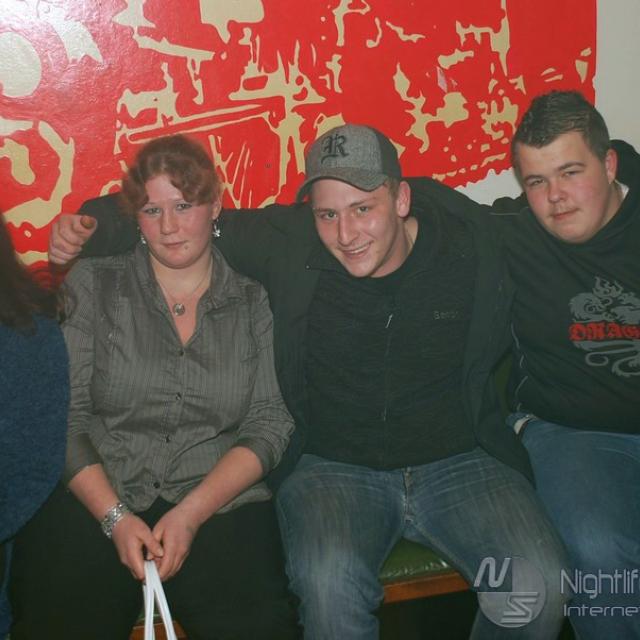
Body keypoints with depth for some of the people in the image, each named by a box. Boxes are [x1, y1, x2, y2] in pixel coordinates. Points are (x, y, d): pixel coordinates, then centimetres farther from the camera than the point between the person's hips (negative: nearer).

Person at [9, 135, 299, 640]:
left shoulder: (255, 304, 9)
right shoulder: (93, 286, 7)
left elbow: (270, 424, 1)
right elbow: (64, 416, 1)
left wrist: (192, 512, -11)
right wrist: (116, 517, -11)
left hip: (221, 504, 0)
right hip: (95, 500, 0)